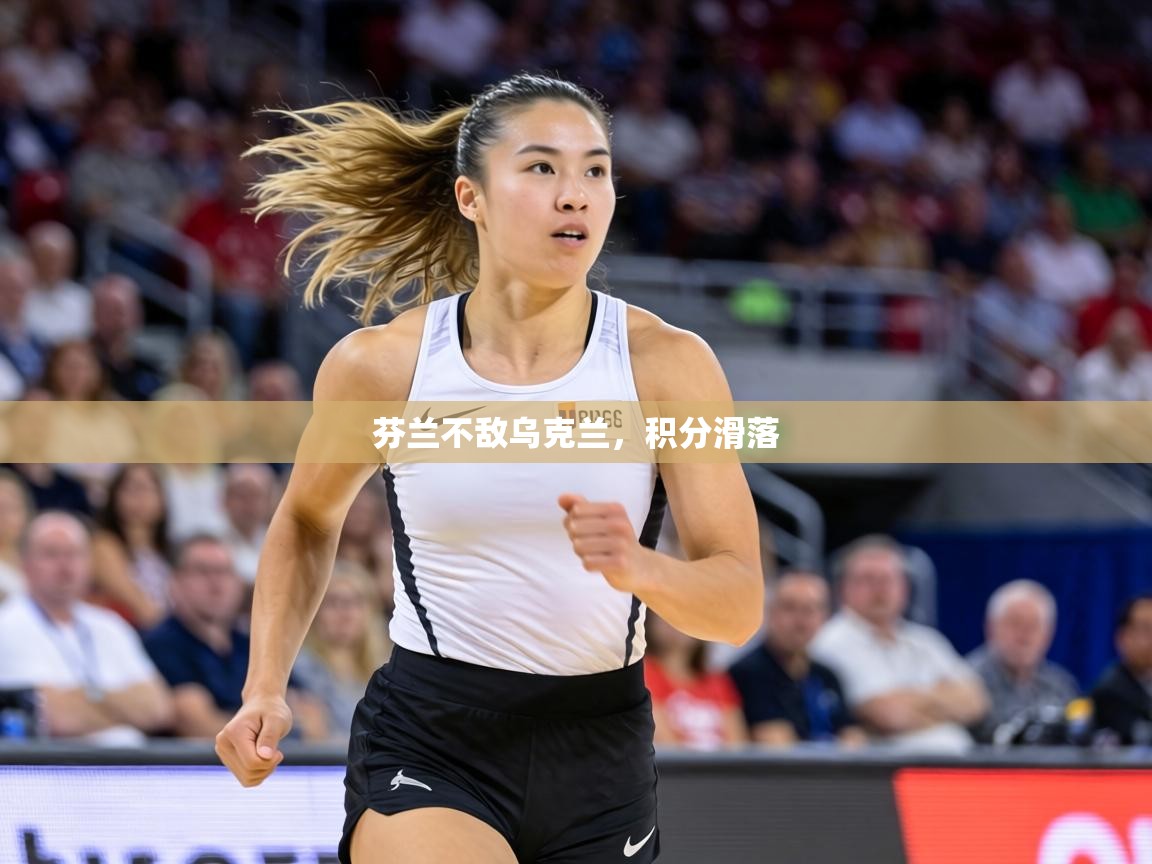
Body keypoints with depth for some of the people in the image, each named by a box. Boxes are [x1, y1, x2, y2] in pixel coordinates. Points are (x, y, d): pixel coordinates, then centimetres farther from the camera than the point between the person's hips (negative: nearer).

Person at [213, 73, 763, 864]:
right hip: (427, 746, -2)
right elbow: (307, 523, 15)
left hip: (601, 756, 2)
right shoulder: (378, 366, -5)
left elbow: (740, 604, -8)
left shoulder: (667, 365, -5)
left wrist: (639, 569, -28)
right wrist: (266, 690, 4)